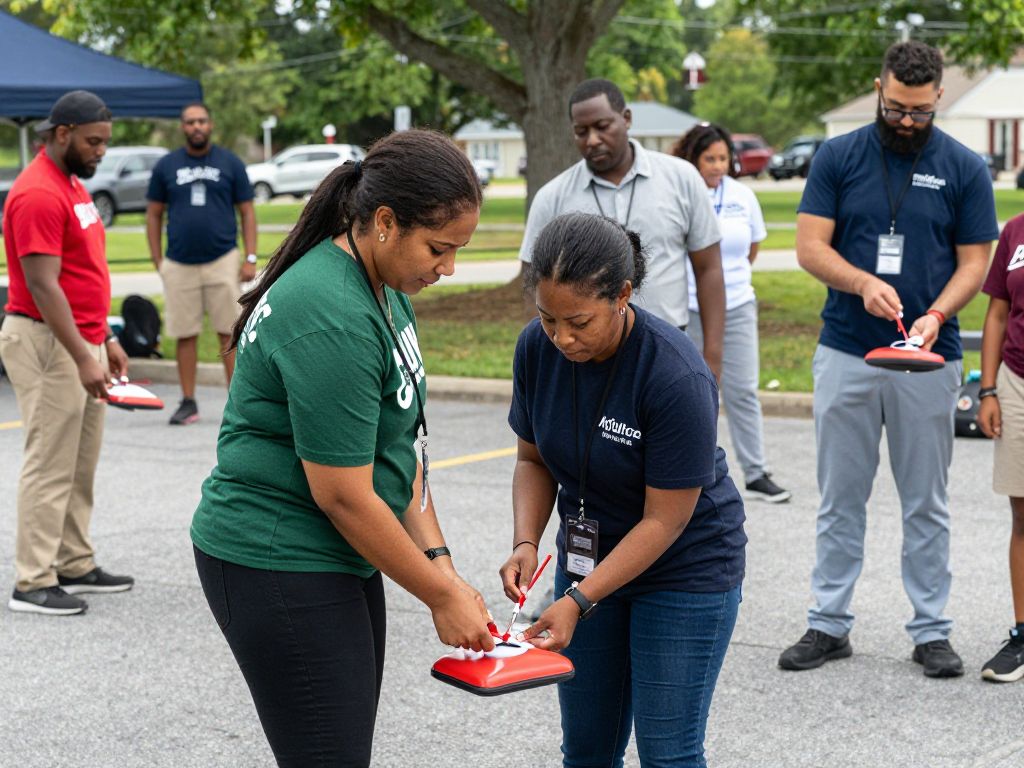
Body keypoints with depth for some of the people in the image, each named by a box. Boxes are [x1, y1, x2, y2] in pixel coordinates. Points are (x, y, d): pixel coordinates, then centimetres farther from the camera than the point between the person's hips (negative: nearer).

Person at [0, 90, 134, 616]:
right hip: (47, 343, -10)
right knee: (51, 465, -6)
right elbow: (42, 286, -23)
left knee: (81, 465, 14)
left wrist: (105, 339, 18)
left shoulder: (73, 186, 14)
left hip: (83, 341, 10)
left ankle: (75, 566, 22)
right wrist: (82, 358, -25)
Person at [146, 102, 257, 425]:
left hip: (222, 261, -1)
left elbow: (247, 211, 5)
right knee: (184, 335, 4)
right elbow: (154, 214, 10)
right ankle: (188, 403, 11)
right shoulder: (166, 166, 8)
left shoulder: (230, 163, 5)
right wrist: (157, 260, 3)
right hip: (179, 264, 1)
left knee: (229, 332, -2)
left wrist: (250, 258, -3)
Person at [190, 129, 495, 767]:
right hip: (278, 569, -10)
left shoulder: (384, 286, 6)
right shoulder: (332, 320, -25)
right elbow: (344, 495, -22)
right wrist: (441, 596, -12)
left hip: (340, 559, 10)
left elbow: (397, 441, 9)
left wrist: (440, 562, 1)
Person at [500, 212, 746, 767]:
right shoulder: (537, 347, -13)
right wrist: (525, 544, -15)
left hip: (685, 568, -5)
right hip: (591, 555, 5)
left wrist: (578, 603, -27)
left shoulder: (678, 377, -29)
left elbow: (665, 519, -23)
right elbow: (534, 459, 2)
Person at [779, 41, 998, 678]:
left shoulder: (965, 169, 2)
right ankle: (830, 625, 16)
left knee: (926, 504, 7)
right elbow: (810, 246, -2)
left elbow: (975, 262, 2)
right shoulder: (838, 158, 3)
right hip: (846, 354, 1)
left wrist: (936, 315, -16)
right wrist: (865, 283, -20)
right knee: (840, 500, 7)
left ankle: (931, 630, 16)